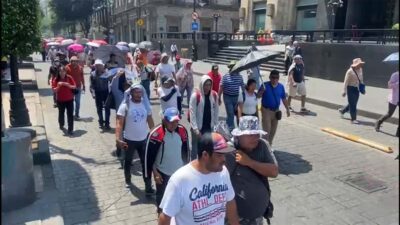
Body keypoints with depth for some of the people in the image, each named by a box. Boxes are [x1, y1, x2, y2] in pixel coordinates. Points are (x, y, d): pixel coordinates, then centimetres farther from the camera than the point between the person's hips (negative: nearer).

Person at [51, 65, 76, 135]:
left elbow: (74, 87, -5)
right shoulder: (56, 79, -6)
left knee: (70, 114, -3)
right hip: (60, 100, 1)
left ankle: (70, 129, 1)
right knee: (61, 113, 17)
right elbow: (54, 90, -8)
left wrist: (67, 85, -21)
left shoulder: (69, 78, -6)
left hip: (69, 99, 0)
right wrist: (58, 86, -26)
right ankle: (61, 125, 42)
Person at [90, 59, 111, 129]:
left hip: (106, 92, -2)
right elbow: (92, 85, 0)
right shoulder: (93, 74, 0)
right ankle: (101, 122, 25)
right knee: (99, 108, 11)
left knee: (107, 108, 0)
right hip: (98, 93, 2)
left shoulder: (106, 73, -5)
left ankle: (107, 123, 8)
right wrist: (93, 93, -12)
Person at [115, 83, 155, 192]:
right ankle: (127, 180, 42)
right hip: (129, 140, -2)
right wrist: (118, 138, -34)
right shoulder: (125, 105, -15)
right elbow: (119, 123, -21)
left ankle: (148, 186, 12)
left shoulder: (145, 104, -1)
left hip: (143, 139, 3)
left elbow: (150, 121, 9)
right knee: (128, 161, 18)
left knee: (146, 162, 4)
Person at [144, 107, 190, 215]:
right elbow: (149, 155, -13)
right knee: (161, 195, 17)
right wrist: (155, 173, -11)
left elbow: (186, 151, 6)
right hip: (162, 172, -3)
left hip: (179, 171, 4)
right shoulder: (156, 134, -21)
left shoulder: (182, 131, -8)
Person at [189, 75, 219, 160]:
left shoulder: (214, 95, 0)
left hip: (210, 127, 4)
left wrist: (216, 125, 3)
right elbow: (192, 113, -14)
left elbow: (216, 111, 6)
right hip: (198, 128, -4)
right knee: (196, 148, 10)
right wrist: (195, 129, -17)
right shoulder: (195, 95, -13)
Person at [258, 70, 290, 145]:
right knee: (267, 130, -7)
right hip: (266, 110, -5)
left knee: (273, 131, 14)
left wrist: (287, 109, 10)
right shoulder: (265, 85, -10)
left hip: (276, 111, 5)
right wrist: (262, 91, -29)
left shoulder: (281, 86, 2)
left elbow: (284, 99, 10)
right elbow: (258, 96, -10)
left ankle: (269, 145, 31)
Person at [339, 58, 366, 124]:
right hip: (351, 88, -7)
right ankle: (353, 119, 7)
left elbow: (361, 79, 16)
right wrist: (344, 91, -14)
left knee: (354, 103, 16)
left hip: (357, 89, 7)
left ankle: (342, 110, 38)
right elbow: (346, 82, -14)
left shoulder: (360, 69, 3)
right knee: (352, 104, -2)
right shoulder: (350, 71, -17)